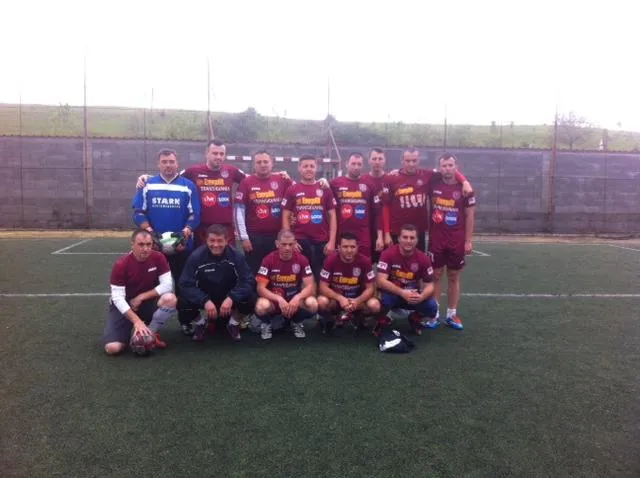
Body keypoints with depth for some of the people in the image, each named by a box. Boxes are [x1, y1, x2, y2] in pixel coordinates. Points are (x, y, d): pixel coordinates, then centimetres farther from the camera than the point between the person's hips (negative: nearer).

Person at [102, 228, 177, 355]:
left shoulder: (158, 258, -14)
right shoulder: (121, 264, -20)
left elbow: (167, 285, -17)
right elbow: (118, 298, -23)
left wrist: (141, 297, -20)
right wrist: (137, 321, -32)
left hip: (148, 303, 2)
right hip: (125, 307, -2)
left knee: (170, 299, -31)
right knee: (112, 348, -20)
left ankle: (150, 334, -10)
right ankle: (132, 331, 13)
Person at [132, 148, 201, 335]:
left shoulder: (188, 186, 2)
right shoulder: (148, 185, 6)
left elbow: (195, 214, -2)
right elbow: (139, 212, 3)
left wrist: (186, 232, -17)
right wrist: (149, 231, -11)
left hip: (182, 245, -1)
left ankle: (186, 321, 18)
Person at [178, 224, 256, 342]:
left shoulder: (237, 256, -16)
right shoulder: (196, 257, -16)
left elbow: (248, 282, -20)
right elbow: (186, 285, -20)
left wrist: (231, 298, -36)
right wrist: (205, 301, -35)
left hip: (230, 299, 0)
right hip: (204, 300, 1)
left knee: (250, 300, -29)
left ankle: (233, 322, 4)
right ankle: (202, 320, 6)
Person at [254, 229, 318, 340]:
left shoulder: (301, 259, -11)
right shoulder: (268, 260, -14)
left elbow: (310, 286, -14)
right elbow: (261, 288, -17)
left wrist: (297, 298, -34)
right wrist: (279, 299, -34)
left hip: (294, 299, 2)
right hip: (274, 299, -1)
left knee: (312, 304, -29)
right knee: (261, 307, -36)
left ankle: (296, 322, 5)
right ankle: (266, 323, 3)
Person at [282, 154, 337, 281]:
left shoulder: (325, 189, 6)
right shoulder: (292, 190, 3)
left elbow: (332, 216, 6)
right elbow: (285, 217, 3)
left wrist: (332, 241, -3)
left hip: (322, 242, 1)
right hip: (300, 242, -1)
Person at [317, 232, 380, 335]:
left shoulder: (365, 261, -15)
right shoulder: (331, 260, -17)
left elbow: (370, 288, -12)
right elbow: (323, 287, -17)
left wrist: (357, 301, -32)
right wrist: (340, 298, -34)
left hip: (356, 299, 1)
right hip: (335, 298, -1)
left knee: (374, 305, -28)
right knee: (322, 302, -34)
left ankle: (356, 318, 5)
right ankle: (328, 319, 2)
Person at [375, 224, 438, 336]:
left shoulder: (423, 258, -10)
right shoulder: (388, 254, -18)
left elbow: (429, 285, -8)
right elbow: (381, 281, -24)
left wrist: (421, 296, -32)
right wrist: (402, 293, -36)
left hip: (413, 296, 2)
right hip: (392, 294, -2)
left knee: (432, 307, -25)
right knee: (386, 298, -36)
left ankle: (415, 319, 12)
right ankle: (382, 321, 0)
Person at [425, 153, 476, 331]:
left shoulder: (464, 188, -4)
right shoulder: (433, 184, -2)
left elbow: (470, 216, 0)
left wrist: (468, 240, -4)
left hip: (457, 241, 0)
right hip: (436, 239, 1)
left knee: (454, 277, 8)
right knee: (436, 275, 4)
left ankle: (452, 314, 16)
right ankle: (434, 314, 11)